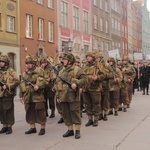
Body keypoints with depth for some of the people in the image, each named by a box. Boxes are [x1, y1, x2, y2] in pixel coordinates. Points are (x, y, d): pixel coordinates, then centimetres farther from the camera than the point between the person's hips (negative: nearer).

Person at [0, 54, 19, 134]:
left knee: (9, 111, 0)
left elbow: (16, 82, -13)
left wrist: (7, 86, -18)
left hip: (8, 94, -6)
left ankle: (10, 127, 9)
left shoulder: (11, 71, -6)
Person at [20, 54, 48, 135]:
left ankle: (42, 128, 10)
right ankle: (32, 127, 23)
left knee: (40, 112, -2)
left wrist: (38, 86, -23)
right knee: (29, 112, 11)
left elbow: (46, 81, -8)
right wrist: (21, 95, 16)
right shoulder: (25, 73, 13)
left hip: (38, 96, -6)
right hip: (28, 97, 6)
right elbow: (22, 85, 18)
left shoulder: (40, 71, -4)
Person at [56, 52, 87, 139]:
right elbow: (59, 84, 18)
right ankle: (70, 130, 21)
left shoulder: (77, 70, -2)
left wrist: (76, 84, -23)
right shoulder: (61, 71, 16)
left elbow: (84, 79, -8)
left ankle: (77, 131, 9)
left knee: (75, 113, -1)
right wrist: (58, 96, 15)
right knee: (66, 114, 9)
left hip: (73, 96, -6)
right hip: (64, 96, 6)